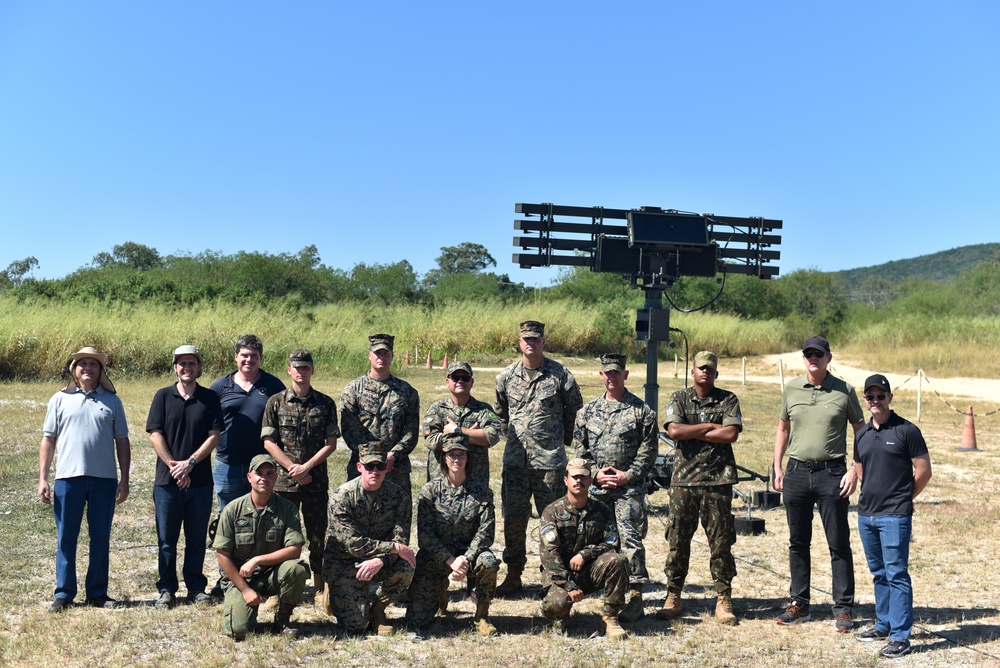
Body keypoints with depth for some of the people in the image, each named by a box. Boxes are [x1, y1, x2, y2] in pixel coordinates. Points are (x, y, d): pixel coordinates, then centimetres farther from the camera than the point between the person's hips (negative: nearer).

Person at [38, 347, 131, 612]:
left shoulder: (112, 401, 9)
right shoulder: (60, 399, 8)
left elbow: (122, 441, 9)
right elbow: (48, 440, 7)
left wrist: (124, 479, 3)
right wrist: (42, 478, 0)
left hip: (104, 479, 1)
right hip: (68, 478, -1)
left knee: (101, 538, 7)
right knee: (66, 538, 4)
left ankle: (97, 593, 16)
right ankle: (63, 594, 14)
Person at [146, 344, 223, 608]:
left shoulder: (210, 398, 4)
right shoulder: (163, 396, 4)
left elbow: (214, 435, -2)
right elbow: (155, 434, -2)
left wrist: (190, 463, -12)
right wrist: (173, 465, -10)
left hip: (200, 480, 0)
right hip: (167, 480, 0)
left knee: (197, 539, 8)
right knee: (166, 539, 6)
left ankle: (196, 587, 18)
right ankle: (166, 589, 16)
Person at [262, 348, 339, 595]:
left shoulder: (325, 403, 4)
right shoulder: (276, 402, 3)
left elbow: (331, 443, 0)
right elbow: (269, 442, -1)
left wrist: (306, 467, -10)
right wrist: (292, 468, -10)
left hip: (316, 480, 0)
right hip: (283, 480, 0)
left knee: (317, 536, 6)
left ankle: (320, 587, 17)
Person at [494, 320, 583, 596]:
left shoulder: (560, 374, -2)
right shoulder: (506, 376, 6)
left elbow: (575, 408, 11)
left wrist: (565, 437, 13)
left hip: (550, 459, -2)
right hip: (515, 460, 3)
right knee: (513, 519, 5)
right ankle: (513, 576, 17)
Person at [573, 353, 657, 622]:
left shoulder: (641, 410, 0)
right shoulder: (588, 411, 11)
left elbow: (648, 449, -2)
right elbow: (580, 448, 11)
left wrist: (628, 475, -10)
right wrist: (595, 473, -2)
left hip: (629, 488, -4)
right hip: (596, 487, 4)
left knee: (630, 539, -8)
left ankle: (635, 598, -4)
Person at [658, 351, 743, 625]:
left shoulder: (728, 400, 6)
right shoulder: (679, 399, 7)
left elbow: (731, 434, -10)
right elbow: (674, 431, -9)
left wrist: (691, 433, -8)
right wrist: (709, 427, -8)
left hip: (718, 480, 0)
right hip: (683, 479, 1)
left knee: (721, 542, 3)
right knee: (677, 540, 4)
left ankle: (723, 600, 13)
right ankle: (673, 597, 15)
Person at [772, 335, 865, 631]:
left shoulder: (844, 391, -2)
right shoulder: (791, 389, 6)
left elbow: (861, 432, 3)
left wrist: (855, 471, -7)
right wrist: (777, 467, 9)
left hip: (832, 473, -3)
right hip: (797, 472, 3)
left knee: (839, 544, 2)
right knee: (798, 542, 10)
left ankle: (843, 608, 11)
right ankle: (799, 604, 21)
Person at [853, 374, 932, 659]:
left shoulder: (907, 430, -7)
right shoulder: (862, 434, 11)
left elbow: (924, 471, -4)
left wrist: (902, 498, 5)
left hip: (894, 516, -6)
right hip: (866, 514, 6)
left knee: (896, 574, -5)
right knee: (879, 574, 16)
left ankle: (900, 637, 0)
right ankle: (883, 626, 28)